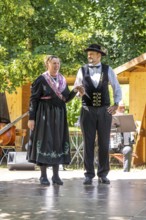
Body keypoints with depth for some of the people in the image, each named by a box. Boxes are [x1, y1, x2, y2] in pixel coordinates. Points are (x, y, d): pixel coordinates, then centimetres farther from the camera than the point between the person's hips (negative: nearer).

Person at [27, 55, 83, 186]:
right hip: (45, 115, -5)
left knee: (58, 142, 4)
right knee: (44, 141, -6)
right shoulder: (41, 80, -6)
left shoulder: (62, 80, 11)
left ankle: (56, 175, 10)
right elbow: (33, 100, -6)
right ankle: (43, 176, 0)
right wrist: (31, 118, -12)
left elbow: (66, 99, 13)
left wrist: (75, 91, -5)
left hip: (59, 115, 5)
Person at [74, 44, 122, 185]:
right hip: (88, 111, 0)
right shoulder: (82, 70, 5)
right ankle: (89, 175, 5)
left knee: (104, 144, 2)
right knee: (88, 143, 0)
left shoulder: (108, 70, 5)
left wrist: (116, 104, 0)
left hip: (104, 110, 0)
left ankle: (103, 175, 10)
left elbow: (117, 88, 11)